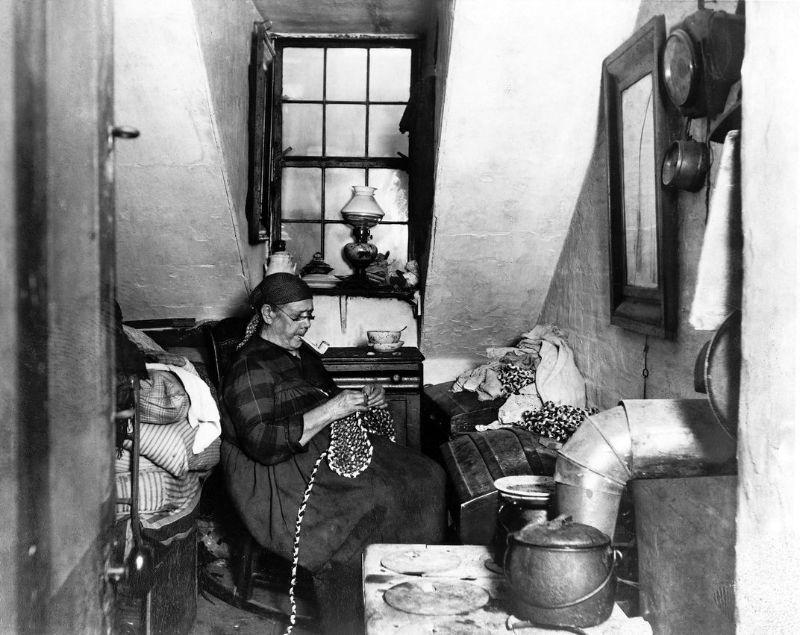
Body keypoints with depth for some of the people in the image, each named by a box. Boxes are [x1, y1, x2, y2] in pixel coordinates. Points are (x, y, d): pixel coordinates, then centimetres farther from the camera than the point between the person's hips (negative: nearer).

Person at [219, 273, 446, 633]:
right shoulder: (250, 367, -13)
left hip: (328, 450, 9)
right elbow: (263, 444, -23)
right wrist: (329, 411, -23)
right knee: (375, 504, -29)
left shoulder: (301, 353, 15)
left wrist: (365, 399, 6)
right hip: (277, 480, -9)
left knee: (426, 478, -8)